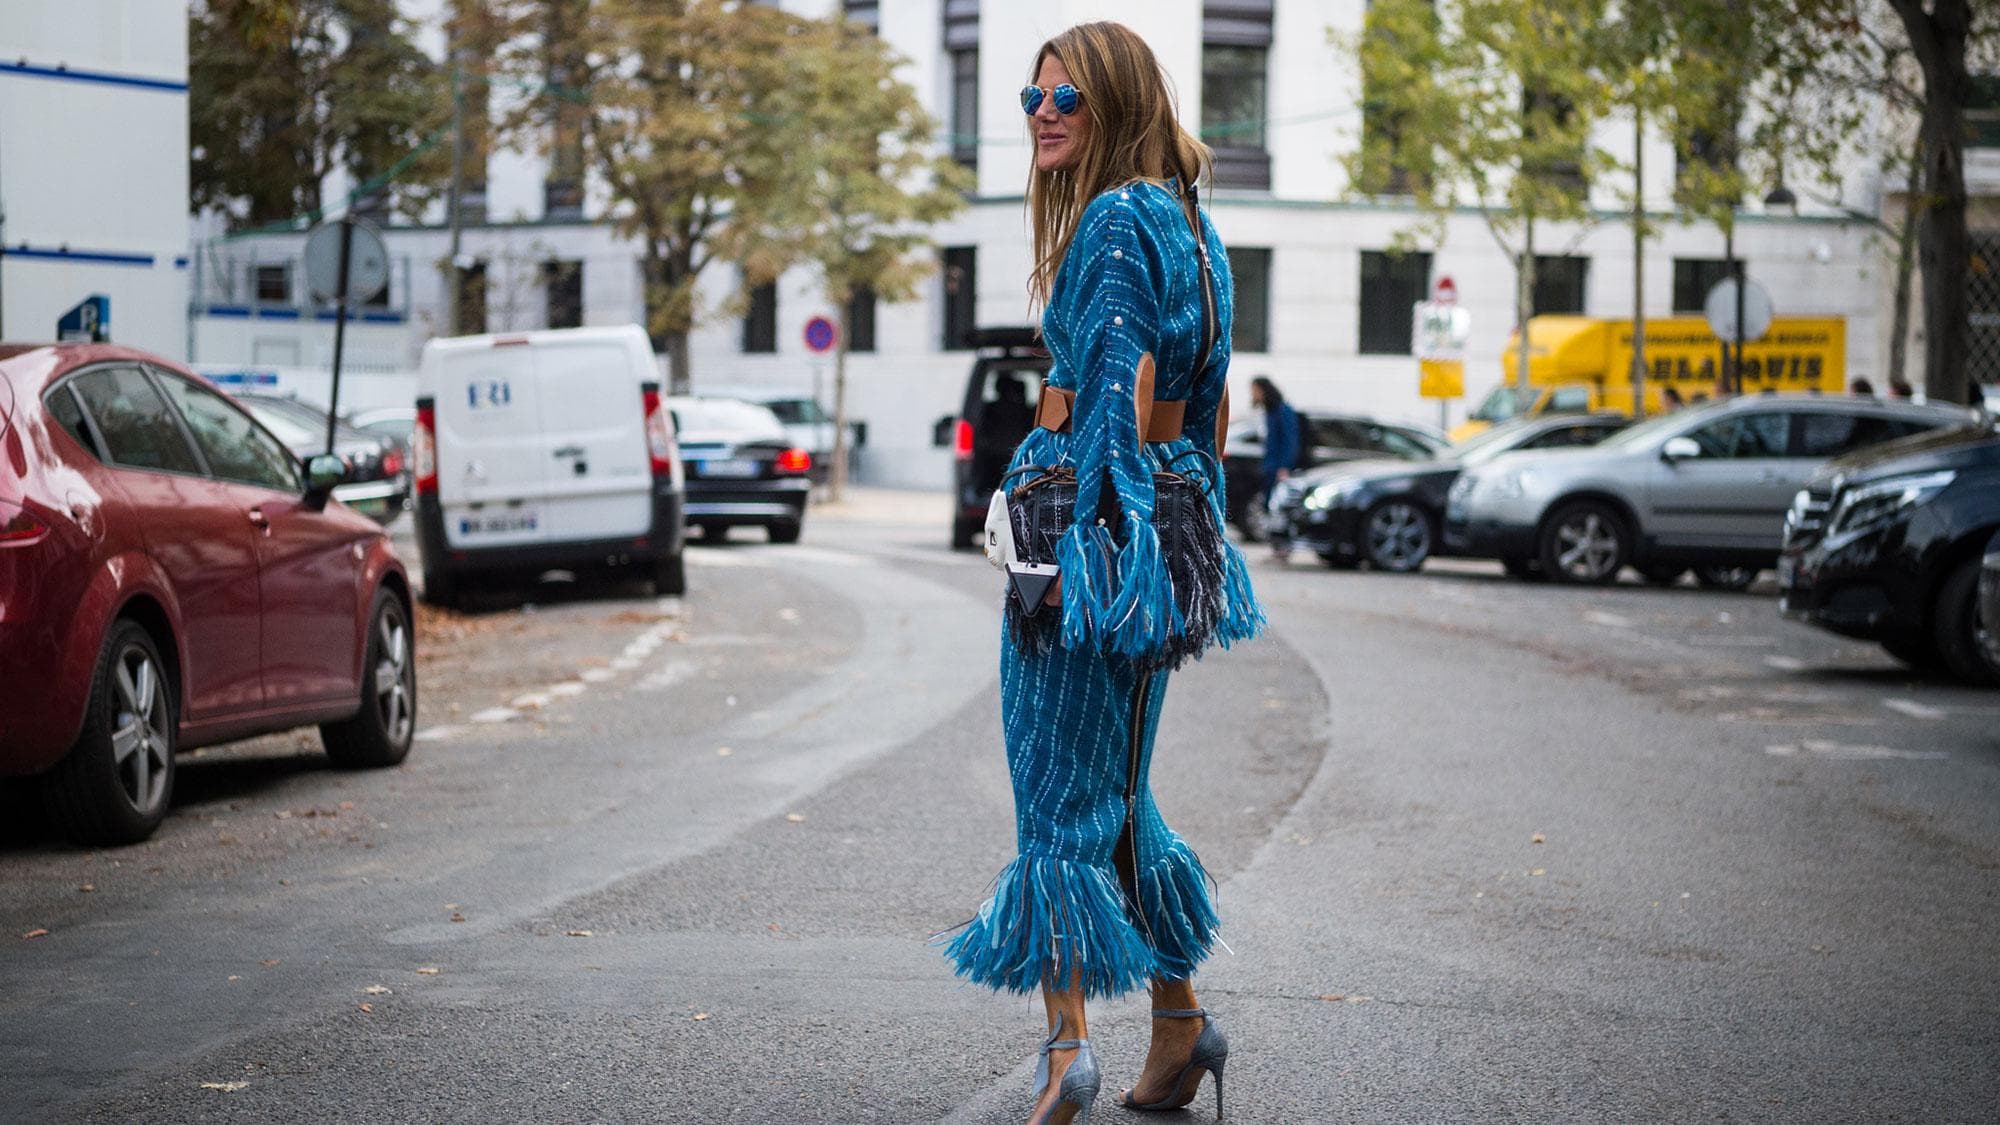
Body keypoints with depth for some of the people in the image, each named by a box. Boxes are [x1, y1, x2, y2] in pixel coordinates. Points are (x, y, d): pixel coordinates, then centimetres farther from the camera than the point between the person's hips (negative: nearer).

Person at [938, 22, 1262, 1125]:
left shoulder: (1116, 222, -12)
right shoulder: (1187, 221, 16)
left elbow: (1116, 389, -19)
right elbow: (1209, 395, 19)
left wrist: (1075, 539, -21)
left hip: (1096, 505, -9)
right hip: (1171, 515, 9)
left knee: (1060, 786, -5)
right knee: (1116, 786, 15)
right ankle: (1178, 1024, 18)